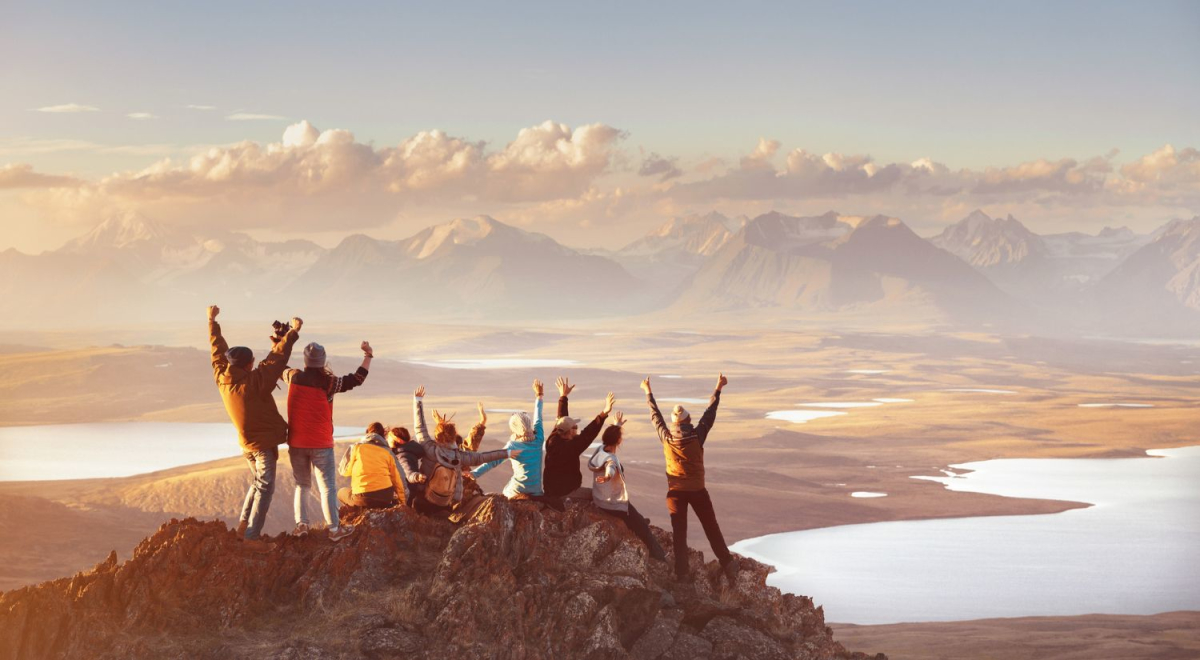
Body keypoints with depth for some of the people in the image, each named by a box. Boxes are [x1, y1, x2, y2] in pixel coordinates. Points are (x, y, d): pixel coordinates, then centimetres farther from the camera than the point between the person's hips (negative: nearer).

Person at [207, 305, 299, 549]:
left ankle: (244, 524, 20)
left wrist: (213, 321, 18)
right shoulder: (255, 381, -23)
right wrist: (292, 333, -12)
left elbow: (218, 348, 6)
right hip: (263, 442, -8)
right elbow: (277, 358, -20)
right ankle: (252, 534, -10)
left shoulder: (221, 378, -6)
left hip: (246, 442, 8)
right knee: (265, 487, -5)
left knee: (258, 481, 23)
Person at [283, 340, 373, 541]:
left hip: (296, 443, 4)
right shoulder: (328, 383, -13)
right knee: (327, 486, 1)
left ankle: (301, 523, 6)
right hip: (321, 444, -4)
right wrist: (368, 356, 4)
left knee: (302, 484, 16)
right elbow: (357, 379, -8)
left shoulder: (294, 377, -2)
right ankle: (334, 528, 0)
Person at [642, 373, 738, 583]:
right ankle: (727, 564, 9)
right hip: (697, 490, -1)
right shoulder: (697, 437, -13)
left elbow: (655, 416, 6)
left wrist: (648, 393, 19)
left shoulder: (666, 438, -8)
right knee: (712, 529, 8)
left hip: (675, 492, 1)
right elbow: (710, 414, -3)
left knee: (679, 533, 5)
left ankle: (682, 572, 2)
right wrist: (718, 389, 7)